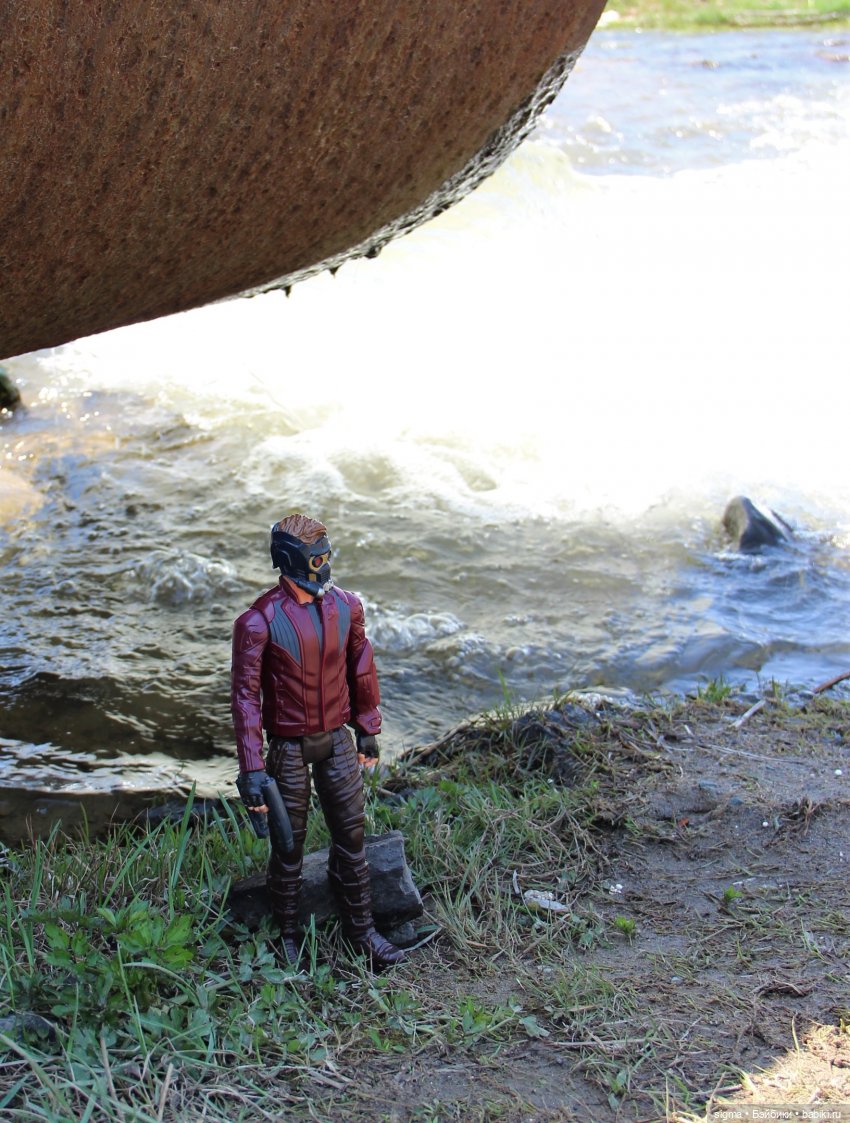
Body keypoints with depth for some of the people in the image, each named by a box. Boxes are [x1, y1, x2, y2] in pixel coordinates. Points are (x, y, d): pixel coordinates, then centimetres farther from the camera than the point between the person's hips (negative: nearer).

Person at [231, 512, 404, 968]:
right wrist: (252, 769, -18)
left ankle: (360, 930, 24)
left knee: (351, 833, 10)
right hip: (289, 748, -4)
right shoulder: (258, 622, -18)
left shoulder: (345, 607, -3)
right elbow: (245, 696, -16)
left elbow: (361, 671, 10)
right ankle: (288, 935, 28)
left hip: (337, 741, 4)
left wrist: (367, 730, 15)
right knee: (289, 844, 9)